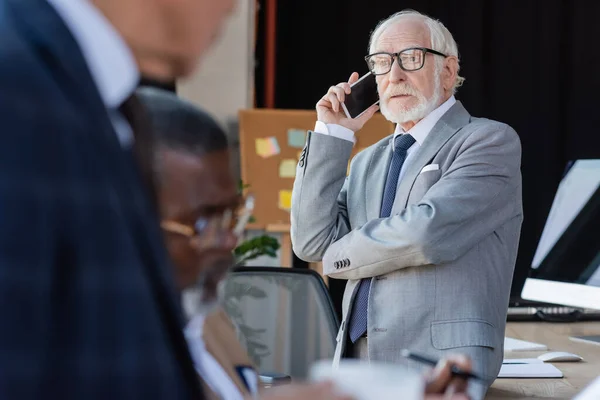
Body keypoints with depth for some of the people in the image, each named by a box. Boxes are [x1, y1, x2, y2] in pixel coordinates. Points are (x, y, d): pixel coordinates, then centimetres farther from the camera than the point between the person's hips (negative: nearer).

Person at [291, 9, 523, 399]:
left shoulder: (491, 141, 0)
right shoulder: (367, 162, 21)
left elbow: (428, 232, -15)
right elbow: (313, 243, 7)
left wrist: (342, 254, 1)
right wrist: (332, 134, 6)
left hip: (438, 367, -6)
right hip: (357, 361, 6)